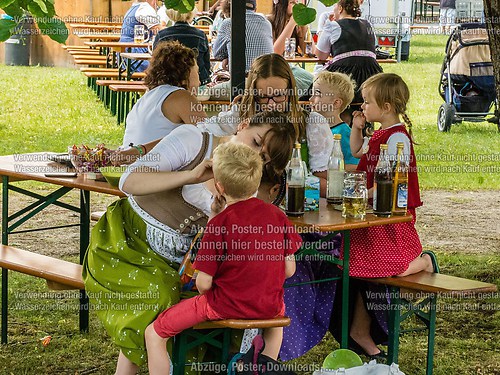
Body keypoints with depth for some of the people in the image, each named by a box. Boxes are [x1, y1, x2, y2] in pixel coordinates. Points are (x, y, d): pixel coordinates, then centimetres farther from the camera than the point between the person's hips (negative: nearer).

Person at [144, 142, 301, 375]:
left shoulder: (219, 224, -16)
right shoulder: (276, 215, -2)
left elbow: (203, 283, -14)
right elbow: (289, 270, 3)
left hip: (226, 305, -5)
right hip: (269, 304, 5)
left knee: (154, 334, 5)